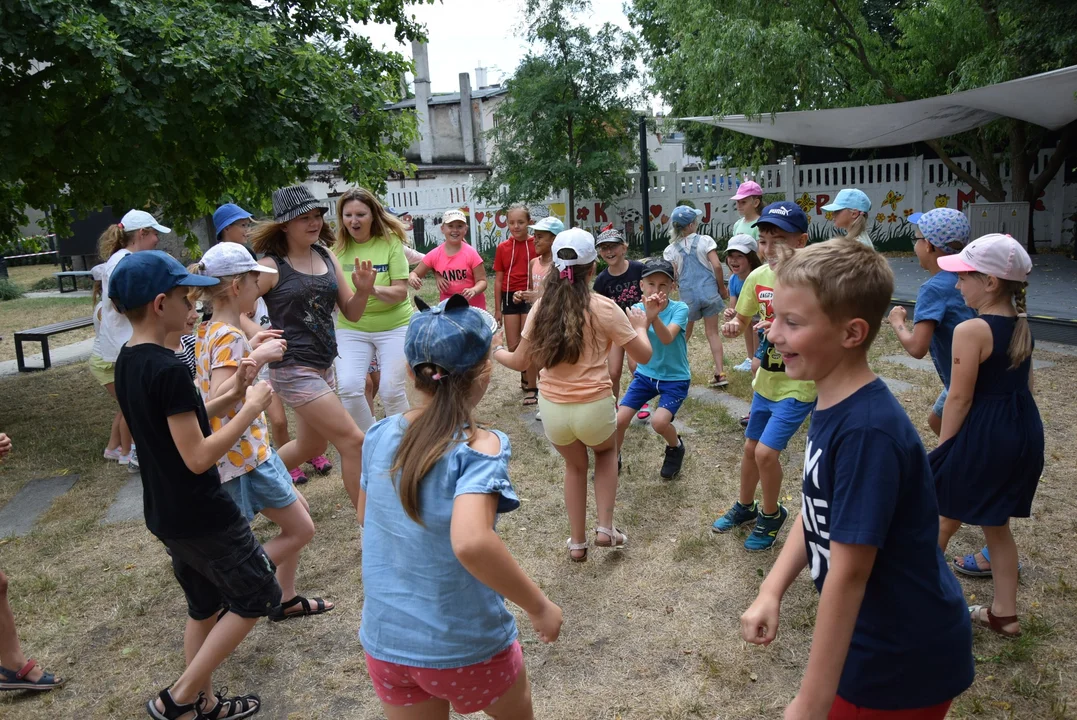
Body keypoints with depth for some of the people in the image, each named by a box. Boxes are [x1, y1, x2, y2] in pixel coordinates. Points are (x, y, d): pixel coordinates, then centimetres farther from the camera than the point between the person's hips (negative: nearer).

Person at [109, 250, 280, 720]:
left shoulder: (127, 362, 5)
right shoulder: (168, 369, -25)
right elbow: (198, 457, -26)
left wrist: (231, 393, 5)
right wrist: (251, 409, -18)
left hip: (165, 515, 9)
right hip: (202, 517, -9)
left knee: (203, 606, 22)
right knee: (257, 597, 8)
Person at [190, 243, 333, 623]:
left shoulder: (210, 331, 8)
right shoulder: (230, 337, -22)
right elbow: (218, 403, -33)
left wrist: (254, 347, 17)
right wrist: (255, 358, -33)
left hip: (250, 446, 10)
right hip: (245, 454, -10)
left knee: (299, 512, 20)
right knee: (301, 529, 2)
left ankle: (286, 599, 29)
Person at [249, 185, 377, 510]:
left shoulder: (327, 257, 5)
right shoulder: (271, 267, -12)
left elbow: (351, 313, 6)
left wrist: (363, 290, -12)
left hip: (324, 366, 8)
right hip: (293, 369, -8)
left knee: (311, 445, 22)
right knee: (354, 442, -9)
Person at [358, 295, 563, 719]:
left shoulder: (380, 436, -7)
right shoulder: (479, 447, -23)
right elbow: (470, 543, -38)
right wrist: (539, 606, -26)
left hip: (385, 643, 4)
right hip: (465, 646, -4)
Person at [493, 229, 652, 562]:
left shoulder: (542, 307, -2)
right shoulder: (604, 308, -10)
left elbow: (519, 362, 6)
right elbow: (643, 356, -3)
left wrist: (496, 352, 27)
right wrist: (640, 327, 17)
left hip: (552, 409, 2)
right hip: (594, 408, -2)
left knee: (575, 465, 30)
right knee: (606, 451, 32)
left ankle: (577, 542, 35)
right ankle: (605, 528, 22)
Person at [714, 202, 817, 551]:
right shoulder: (758, 277, -2)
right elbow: (742, 318, 12)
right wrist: (733, 325, -11)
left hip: (799, 382, -6)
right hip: (766, 378, 7)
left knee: (766, 452, -11)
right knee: (751, 448, 18)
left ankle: (771, 514, 17)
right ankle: (744, 507, 41)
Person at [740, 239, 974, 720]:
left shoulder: (867, 430, -31)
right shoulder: (833, 406, -3)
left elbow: (848, 572, -29)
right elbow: (816, 510, 6)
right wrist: (770, 592, -3)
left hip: (903, 665, -8)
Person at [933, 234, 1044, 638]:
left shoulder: (971, 331, -19)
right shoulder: (1021, 326, 5)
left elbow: (960, 399, -17)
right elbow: (1023, 385, 13)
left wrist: (941, 450, -9)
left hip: (983, 435, -8)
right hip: (1024, 431, 8)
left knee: (942, 522, 9)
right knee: (997, 525, 21)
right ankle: (1004, 615, 30)